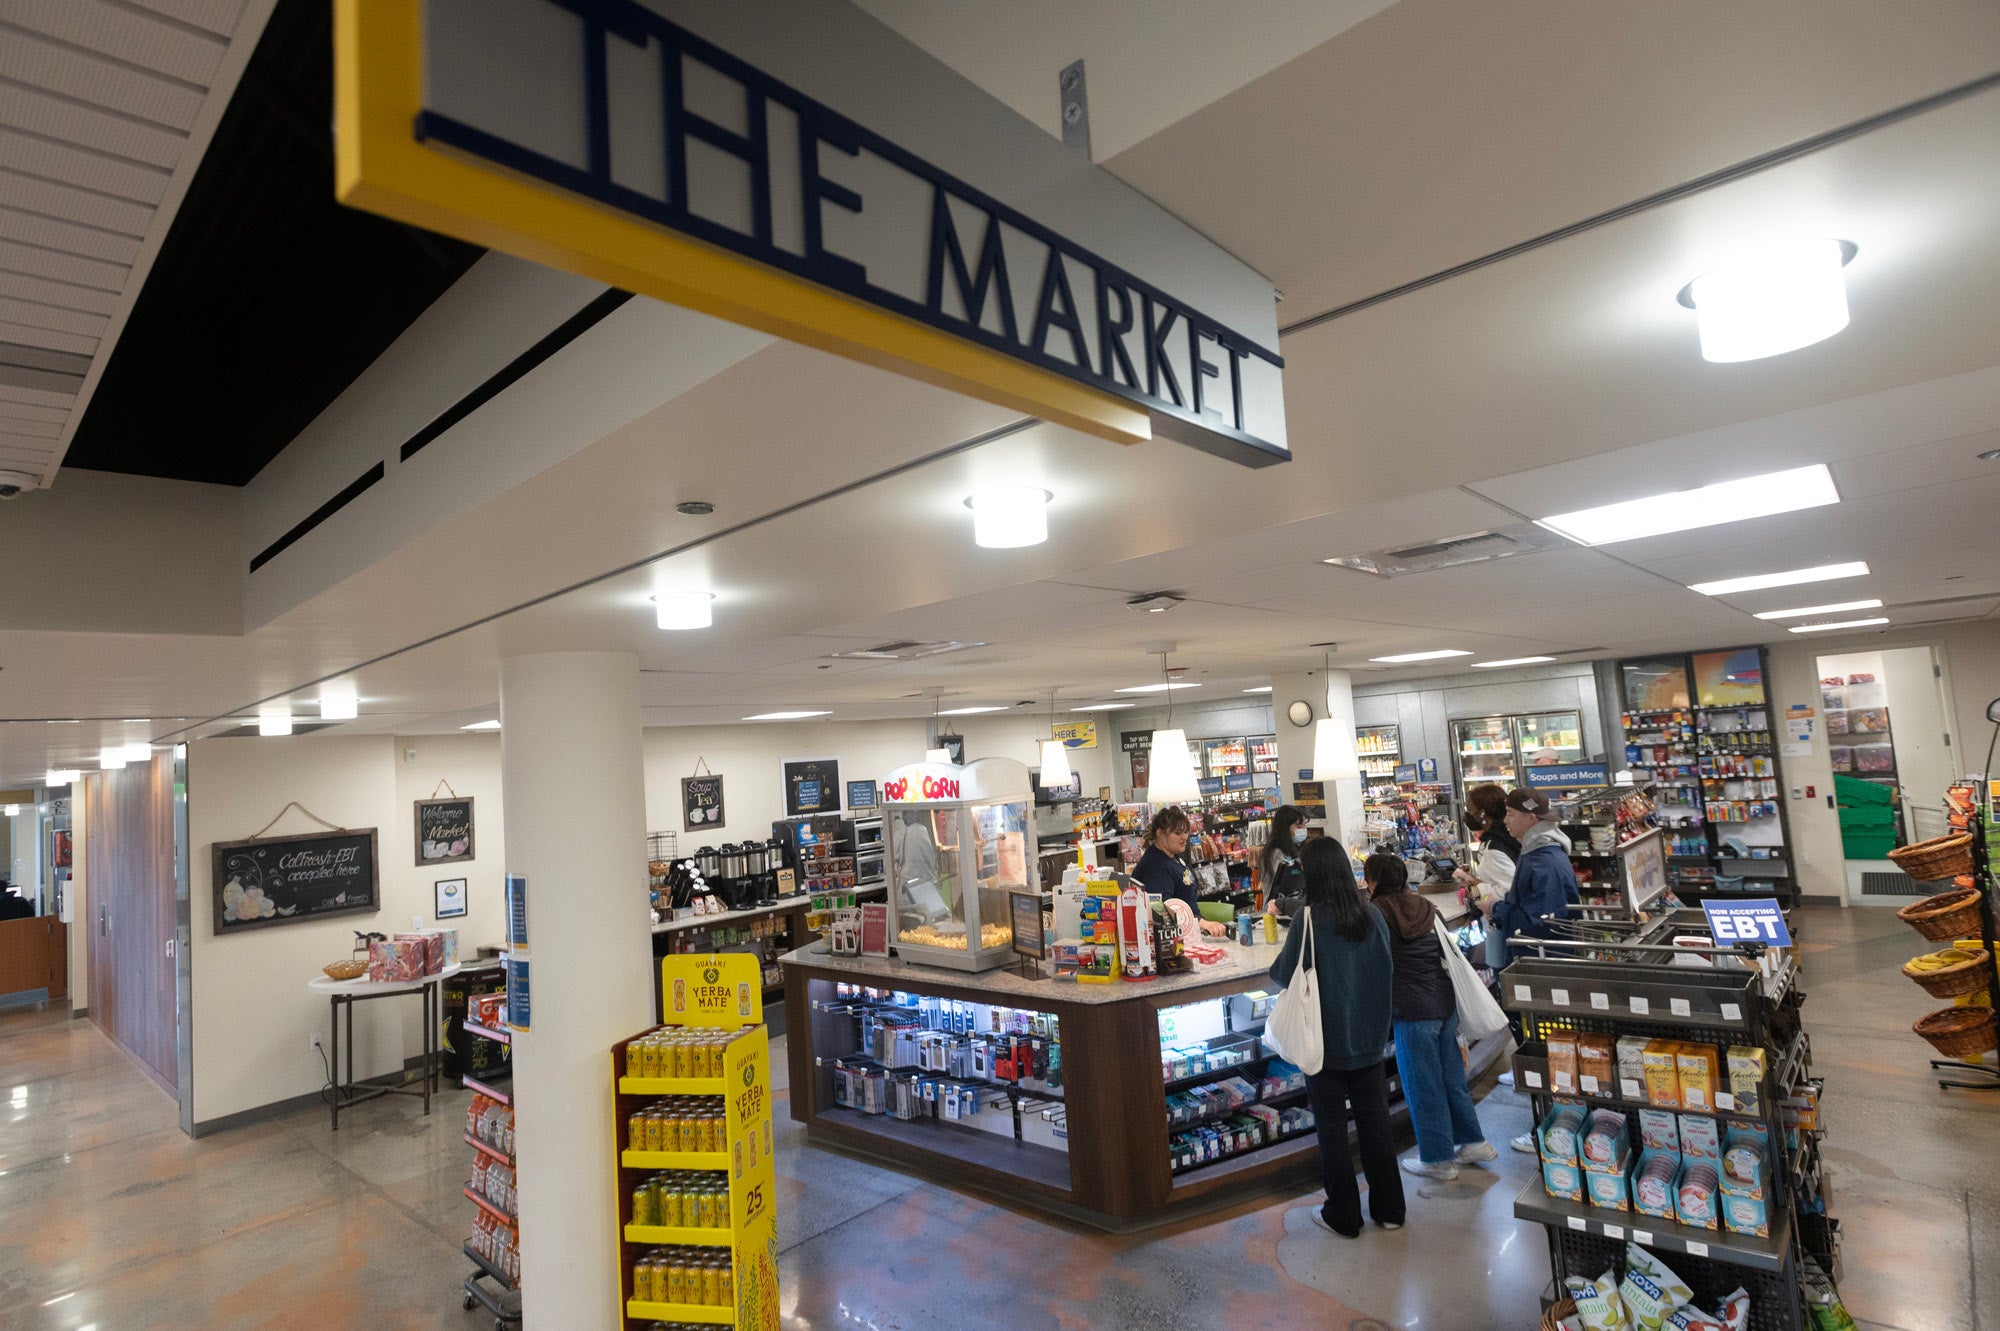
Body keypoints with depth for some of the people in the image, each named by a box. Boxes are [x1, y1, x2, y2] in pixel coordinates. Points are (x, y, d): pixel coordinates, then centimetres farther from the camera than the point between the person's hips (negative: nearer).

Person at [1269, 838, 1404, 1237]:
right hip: (1368, 1037, 5)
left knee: (1332, 1128, 9)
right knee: (1375, 1121, 17)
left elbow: (1285, 976, -13)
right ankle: (1389, 1209, 29)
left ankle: (1343, 1216, 19)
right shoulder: (1372, 916, -5)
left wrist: (1285, 948, 6)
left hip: (1326, 1039, -5)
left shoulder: (1310, 918, -20)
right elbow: (1388, 973, 7)